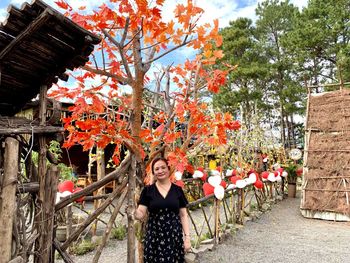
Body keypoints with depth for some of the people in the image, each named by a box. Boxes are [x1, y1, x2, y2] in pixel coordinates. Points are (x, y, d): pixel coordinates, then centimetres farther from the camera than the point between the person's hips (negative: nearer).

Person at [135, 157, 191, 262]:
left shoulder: (177, 190, 3)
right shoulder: (148, 190, 0)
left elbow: (183, 215, 5)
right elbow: (141, 214, -4)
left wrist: (187, 237, 0)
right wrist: (133, 211, -25)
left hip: (175, 236, 1)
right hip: (154, 236, 0)